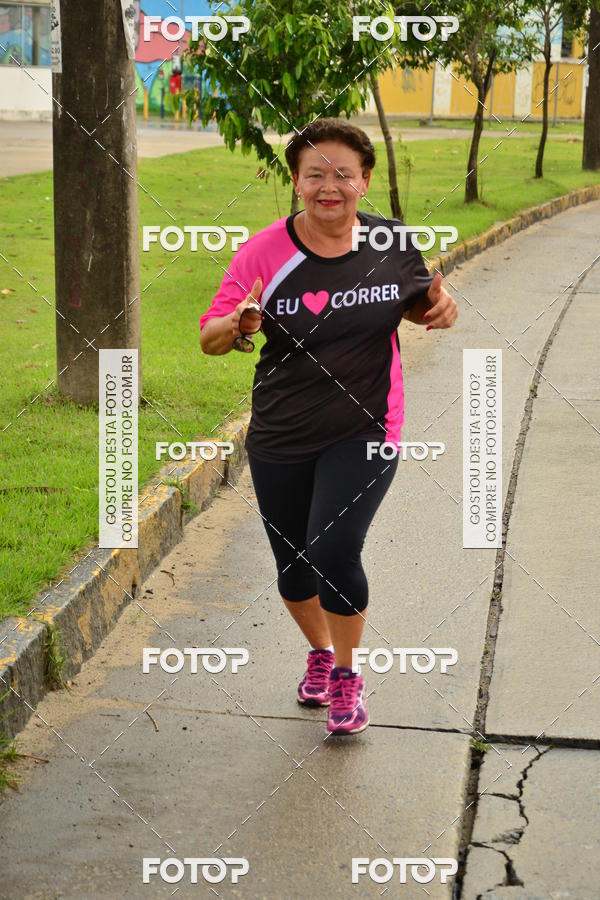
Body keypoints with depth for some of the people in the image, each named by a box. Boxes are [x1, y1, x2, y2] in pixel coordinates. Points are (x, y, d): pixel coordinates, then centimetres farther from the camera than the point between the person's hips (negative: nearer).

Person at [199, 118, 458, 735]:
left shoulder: (392, 244, -3)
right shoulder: (264, 253, -9)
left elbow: (415, 302, 16)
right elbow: (208, 337, -6)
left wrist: (439, 309, -7)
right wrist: (239, 327, -29)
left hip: (364, 433, -1)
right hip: (280, 439, 2)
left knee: (332, 552, -18)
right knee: (293, 569, 13)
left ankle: (347, 674, 8)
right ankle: (320, 651, 45)